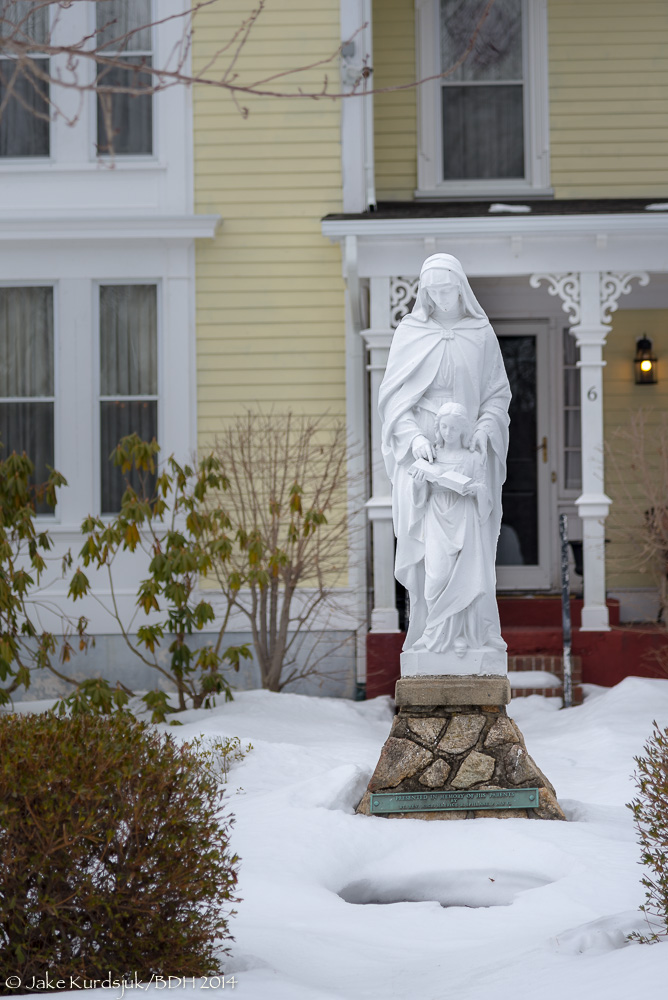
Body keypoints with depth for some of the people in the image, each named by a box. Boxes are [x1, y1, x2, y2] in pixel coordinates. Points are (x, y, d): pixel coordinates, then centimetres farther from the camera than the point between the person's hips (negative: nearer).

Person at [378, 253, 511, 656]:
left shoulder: (481, 333, 7)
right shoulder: (409, 332, 5)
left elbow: (498, 393, 8)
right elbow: (394, 395, 2)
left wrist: (484, 430, -11)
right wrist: (413, 437, -13)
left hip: (470, 451, 1)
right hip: (421, 450, -1)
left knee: (472, 543, -5)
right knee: (427, 543, -7)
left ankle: (475, 630, -3)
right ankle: (432, 633, -6)